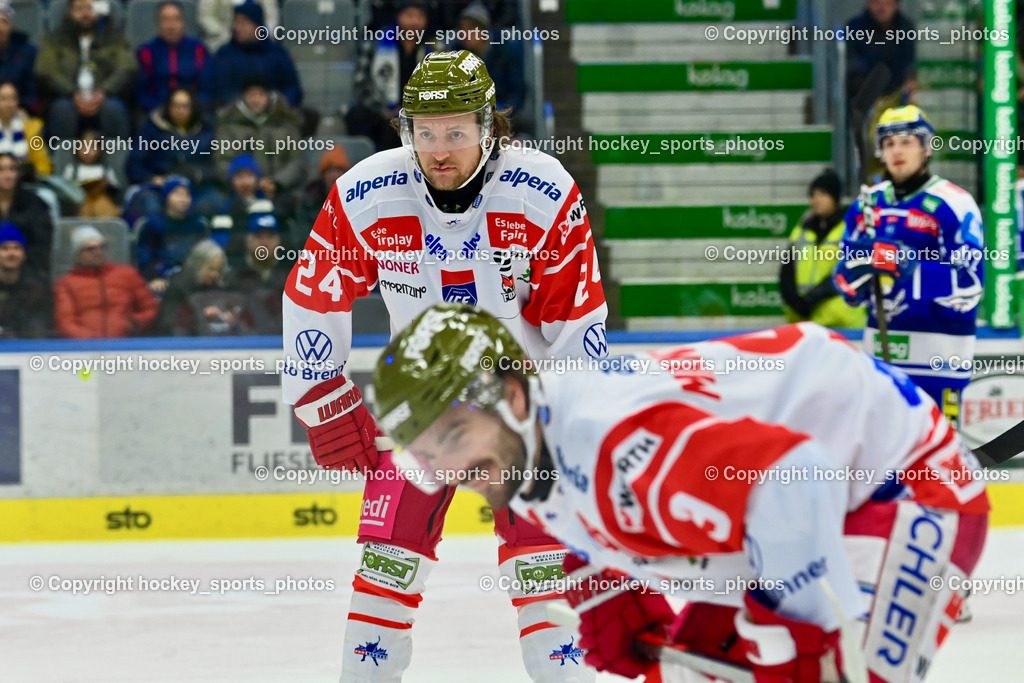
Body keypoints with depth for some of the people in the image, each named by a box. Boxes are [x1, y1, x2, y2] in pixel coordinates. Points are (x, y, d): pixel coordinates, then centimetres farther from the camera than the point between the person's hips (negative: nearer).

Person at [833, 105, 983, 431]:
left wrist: (909, 267, -26)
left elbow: (968, 285, -17)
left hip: (937, 353, -7)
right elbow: (847, 285, 13)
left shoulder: (952, 205, -9)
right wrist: (859, 264, -10)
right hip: (882, 352, 7)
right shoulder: (867, 205, 12)